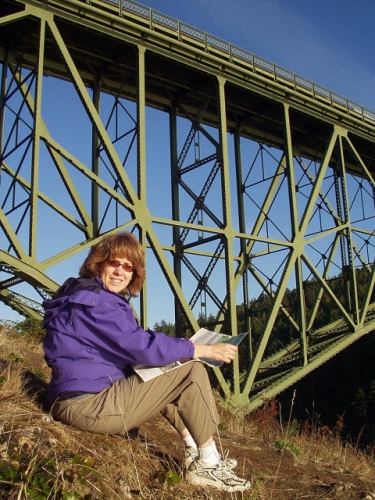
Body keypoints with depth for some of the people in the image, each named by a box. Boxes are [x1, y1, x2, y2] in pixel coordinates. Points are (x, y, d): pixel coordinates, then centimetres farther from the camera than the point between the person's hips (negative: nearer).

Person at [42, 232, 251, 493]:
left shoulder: (105, 299, 15)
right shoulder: (93, 300, -17)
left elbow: (128, 348, 12)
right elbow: (140, 346, -22)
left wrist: (184, 349, 0)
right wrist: (206, 349, -15)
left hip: (96, 395, 10)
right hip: (89, 404, -10)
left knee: (173, 373, 21)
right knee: (193, 373, -9)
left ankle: (194, 452, 18)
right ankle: (208, 465, 3)